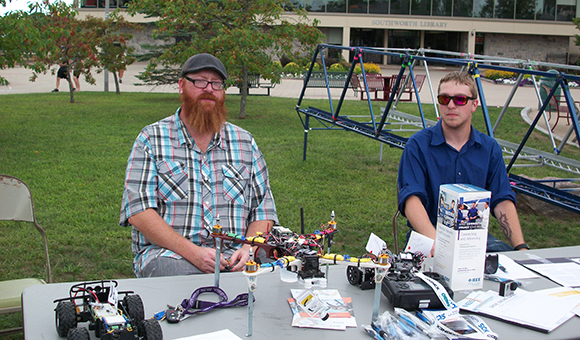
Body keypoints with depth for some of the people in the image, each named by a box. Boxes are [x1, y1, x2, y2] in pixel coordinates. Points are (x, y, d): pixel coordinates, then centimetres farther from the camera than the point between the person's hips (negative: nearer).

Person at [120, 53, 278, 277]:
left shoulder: (245, 142, 16)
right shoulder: (152, 139, 7)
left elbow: (264, 210, 15)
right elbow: (139, 211, -4)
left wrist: (248, 248, -8)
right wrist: (191, 252, -17)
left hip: (232, 258, 4)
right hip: (167, 253, -3)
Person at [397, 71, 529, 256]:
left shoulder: (490, 148, 8)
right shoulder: (418, 145, -5)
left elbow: (502, 200, 2)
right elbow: (411, 198, -16)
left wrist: (521, 247, -14)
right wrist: (434, 241, -34)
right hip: (428, 235, -4)